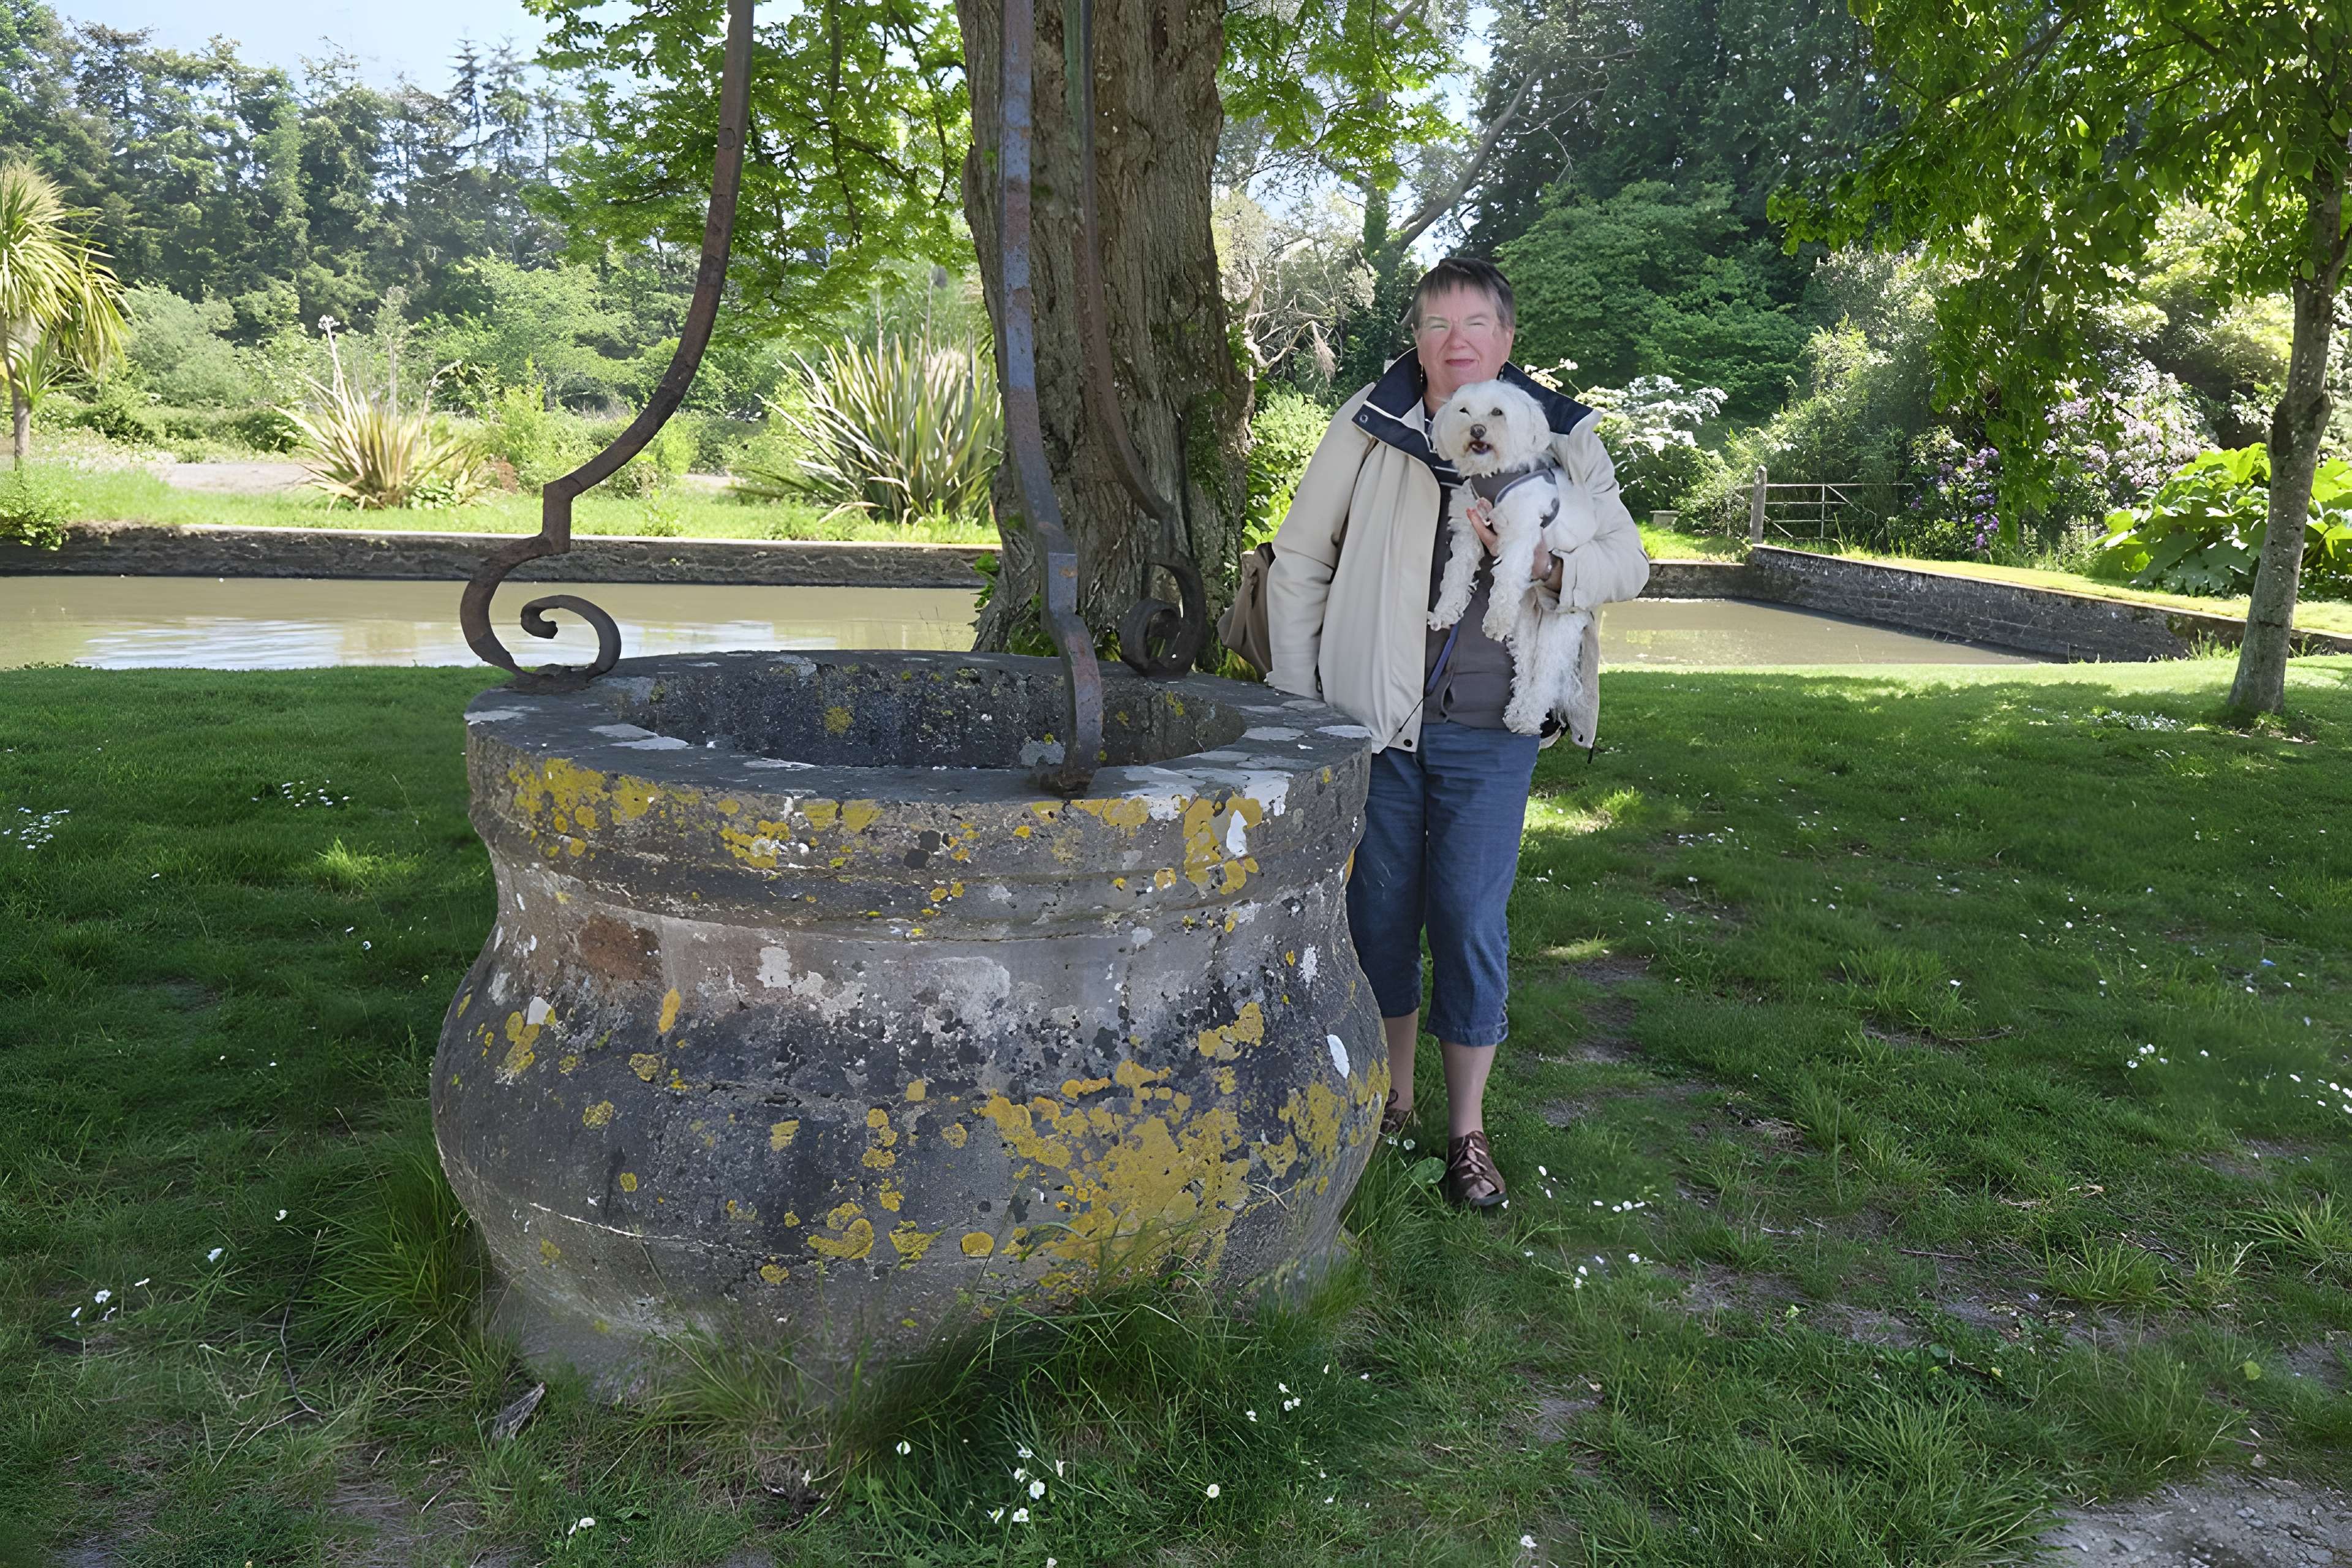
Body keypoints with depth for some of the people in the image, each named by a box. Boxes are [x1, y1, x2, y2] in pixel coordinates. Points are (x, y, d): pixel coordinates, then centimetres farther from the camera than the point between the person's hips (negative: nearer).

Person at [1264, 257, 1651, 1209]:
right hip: (1372, 718, 1)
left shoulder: (1560, 440, 2)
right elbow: (1300, 561, 4)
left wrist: (1546, 563, -16)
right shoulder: (1369, 425, -1)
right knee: (1380, 910, 10)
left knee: (1471, 921, 0)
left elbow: (1628, 564, 6)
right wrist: (1297, 700, 2)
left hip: (1489, 735, 0)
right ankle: (1391, 1101, 30)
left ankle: (1466, 1129, 17)